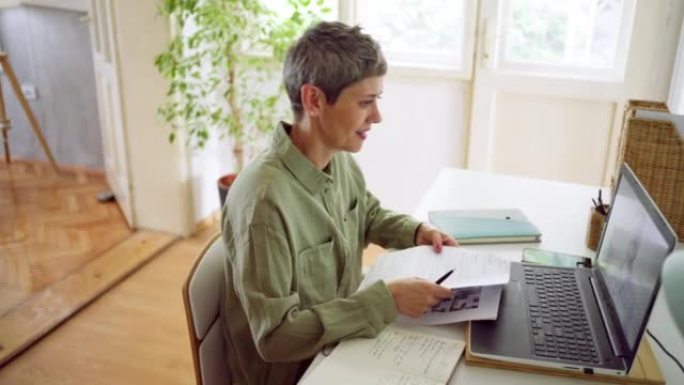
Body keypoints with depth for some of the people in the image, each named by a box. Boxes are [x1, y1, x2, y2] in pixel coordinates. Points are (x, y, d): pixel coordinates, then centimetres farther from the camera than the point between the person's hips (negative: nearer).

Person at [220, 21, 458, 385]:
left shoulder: (341, 160, -6)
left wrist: (415, 231, -3)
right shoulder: (264, 199, -31)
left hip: (340, 338, 7)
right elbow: (274, 335, -27)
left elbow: (368, 214, 16)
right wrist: (386, 300, -28)